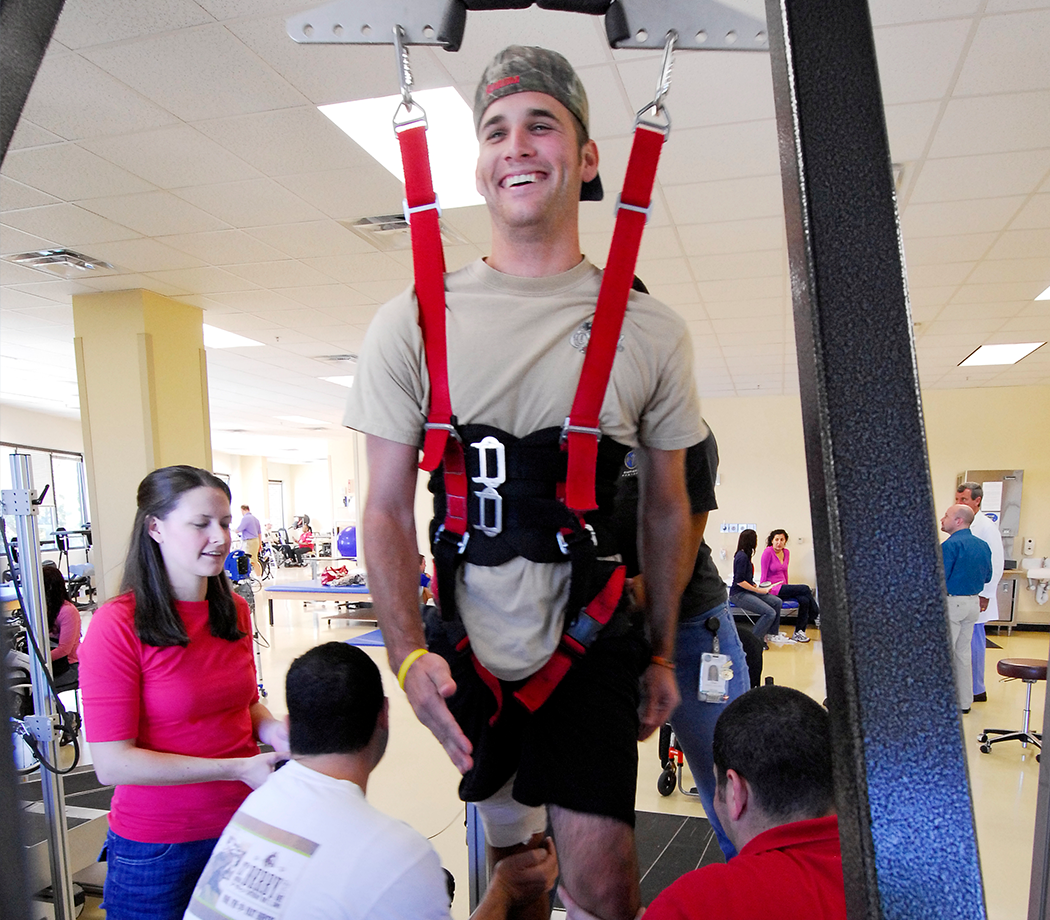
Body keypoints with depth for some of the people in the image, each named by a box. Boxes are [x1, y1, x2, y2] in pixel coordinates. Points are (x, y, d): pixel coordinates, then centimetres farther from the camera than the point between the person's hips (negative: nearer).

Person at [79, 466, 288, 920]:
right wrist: (237, 769, -21)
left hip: (242, 827, 5)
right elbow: (112, 763, -19)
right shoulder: (116, 626, -17)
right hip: (158, 851, -5)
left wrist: (271, 729, -6)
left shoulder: (234, 611, 2)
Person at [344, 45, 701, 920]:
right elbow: (387, 509, -4)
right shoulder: (413, 322, -6)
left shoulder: (650, 330, -5)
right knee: (505, 839, 21)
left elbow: (667, 507, 5)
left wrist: (661, 652, 9)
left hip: (593, 644, 0)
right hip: (465, 647, 1)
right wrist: (410, 652, -15)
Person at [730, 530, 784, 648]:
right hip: (738, 594, -10)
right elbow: (739, 581, -20)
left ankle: (772, 634, 9)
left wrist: (755, 586, 3)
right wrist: (758, 590, -14)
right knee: (770, 613, -20)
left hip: (747, 591, 10)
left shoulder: (744, 555, 13)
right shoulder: (742, 556, -16)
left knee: (777, 602, 1)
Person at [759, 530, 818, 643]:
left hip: (782, 588, 7)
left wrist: (787, 589, 18)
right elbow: (764, 574, -9)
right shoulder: (768, 552, -11)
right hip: (772, 589, -7)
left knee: (804, 600, -20)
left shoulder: (786, 552, 10)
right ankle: (817, 616, -3)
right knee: (805, 589, -19)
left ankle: (798, 632, -12)